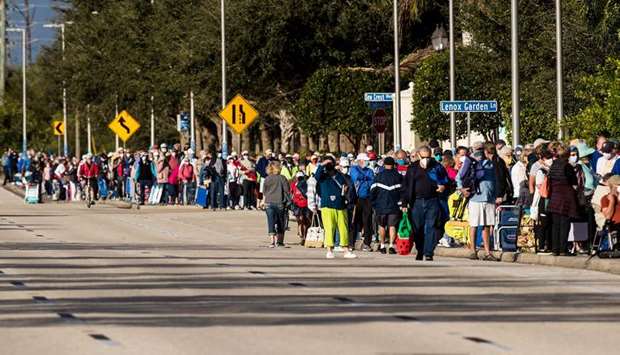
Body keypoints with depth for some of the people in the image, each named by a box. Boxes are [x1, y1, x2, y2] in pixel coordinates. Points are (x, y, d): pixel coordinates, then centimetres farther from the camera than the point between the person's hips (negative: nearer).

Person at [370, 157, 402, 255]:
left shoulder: (379, 176, -1)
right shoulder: (398, 176, 0)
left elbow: (373, 190, 1)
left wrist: (373, 203, 13)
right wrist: (401, 203, 10)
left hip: (381, 206, 0)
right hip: (394, 206, 0)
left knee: (382, 226, 12)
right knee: (392, 226, 1)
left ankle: (382, 246, 14)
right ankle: (391, 245, -11)